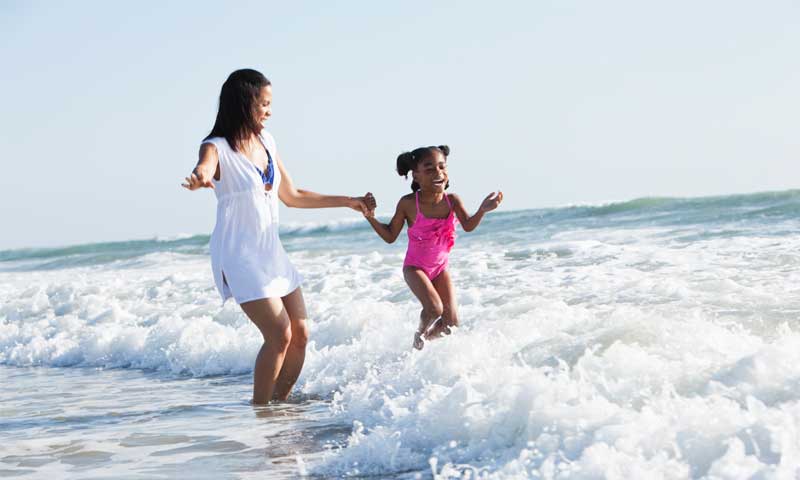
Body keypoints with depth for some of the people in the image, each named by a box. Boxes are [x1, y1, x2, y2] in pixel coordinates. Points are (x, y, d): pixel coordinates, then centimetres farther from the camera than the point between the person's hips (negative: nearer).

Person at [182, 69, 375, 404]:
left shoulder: (265, 141, 11)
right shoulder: (217, 147, -11)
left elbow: (292, 196, 20)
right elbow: (204, 169, -36)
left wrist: (347, 201, 23)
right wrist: (199, 179, -61)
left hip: (272, 251, 8)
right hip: (239, 254, -8)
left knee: (301, 334, 5)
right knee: (280, 335, -16)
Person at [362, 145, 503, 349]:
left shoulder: (452, 200, -11)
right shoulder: (408, 203, -18)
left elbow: (468, 226, -17)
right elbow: (390, 236, -9)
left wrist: (482, 210, -35)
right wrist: (371, 217, -23)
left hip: (440, 267, 4)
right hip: (415, 267, -4)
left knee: (451, 323, -1)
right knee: (434, 309, -26)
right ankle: (420, 337, 7)